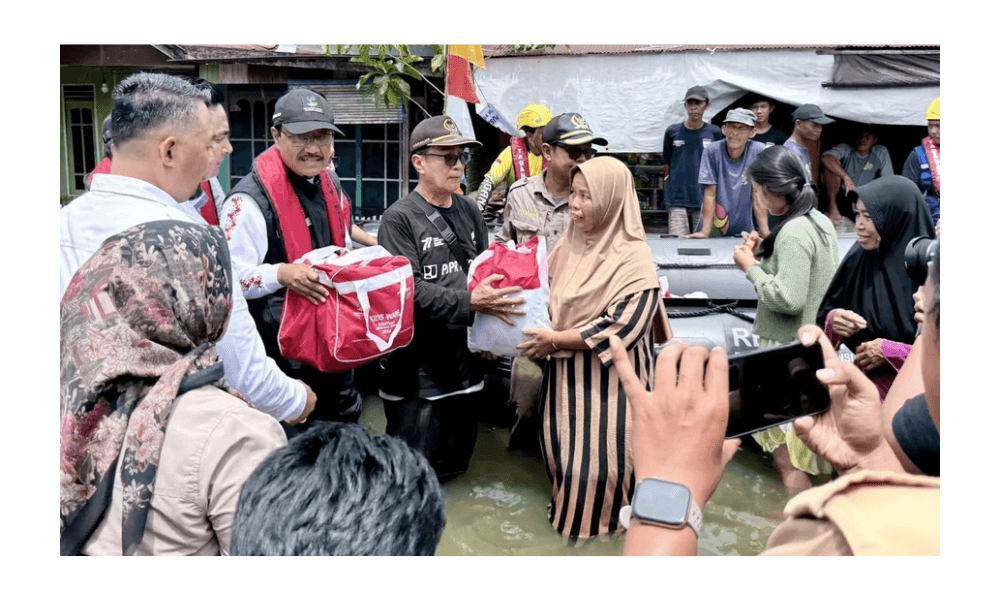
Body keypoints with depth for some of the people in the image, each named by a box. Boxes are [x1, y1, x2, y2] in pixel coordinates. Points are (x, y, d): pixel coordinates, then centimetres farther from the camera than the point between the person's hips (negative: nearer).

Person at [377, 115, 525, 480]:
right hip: (419, 366, -6)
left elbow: (486, 268, 16)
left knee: (454, 463, 20)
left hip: (464, 356, 7)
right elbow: (409, 289, -20)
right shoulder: (400, 218, -10)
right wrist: (470, 302, -26)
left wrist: (496, 296, -4)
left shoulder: (468, 211, 10)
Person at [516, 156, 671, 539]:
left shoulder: (633, 259, -17)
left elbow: (621, 326, -22)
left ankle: (596, 519, 30)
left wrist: (555, 340, -20)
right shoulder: (571, 241, 2)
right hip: (566, 370, 6)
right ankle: (568, 502, 42)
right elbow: (547, 295, 13)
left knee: (599, 450, 5)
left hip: (608, 375, -6)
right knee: (561, 444, 17)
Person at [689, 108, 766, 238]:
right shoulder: (712, 151, -10)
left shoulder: (758, 151, -9)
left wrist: (765, 231, -15)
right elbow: (710, 193, -10)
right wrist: (705, 232, -15)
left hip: (744, 229, 0)